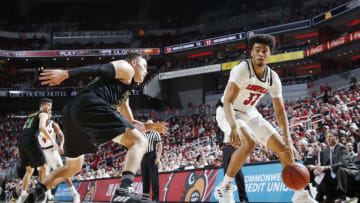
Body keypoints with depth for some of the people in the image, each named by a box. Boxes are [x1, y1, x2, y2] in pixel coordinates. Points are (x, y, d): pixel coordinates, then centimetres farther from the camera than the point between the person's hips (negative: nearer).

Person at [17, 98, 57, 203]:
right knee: (42, 167, 4)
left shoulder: (30, 115, 31)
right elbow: (41, 127, -15)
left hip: (21, 141, 7)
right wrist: (51, 140, -15)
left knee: (29, 170, 17)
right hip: (31, 141, -7)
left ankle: (23, 194, 6)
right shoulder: (43, 114, 4)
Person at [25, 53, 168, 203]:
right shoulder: (126, 68, 13)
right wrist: (65, 74, -16)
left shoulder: (124, 93, 39)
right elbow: (98, 69, -4)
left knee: (73, 167, 28)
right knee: (139, 142, -13)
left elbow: (129, 123, 45)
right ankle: (124, 191, -34)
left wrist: (149, 126, 35)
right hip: (90, 106, -10)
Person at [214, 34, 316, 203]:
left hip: (250, 114, 7)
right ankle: (224, 188, -23)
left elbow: (280, 111, -2)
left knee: (284, 148, 2)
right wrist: (234, 127, -50)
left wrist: (288, 141, -11)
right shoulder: (242, 69, -25)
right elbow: (227, 102, -33)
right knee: (249, 142, -35)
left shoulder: (273, 78, -6)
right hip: (228, 113, -6)